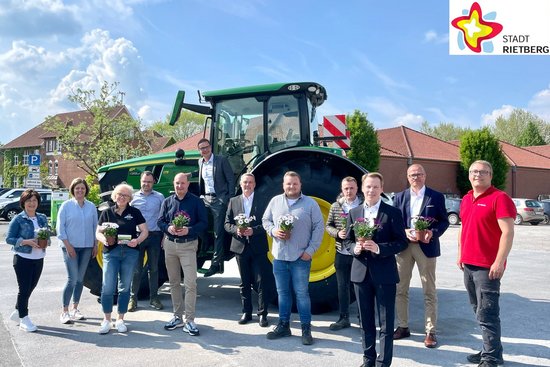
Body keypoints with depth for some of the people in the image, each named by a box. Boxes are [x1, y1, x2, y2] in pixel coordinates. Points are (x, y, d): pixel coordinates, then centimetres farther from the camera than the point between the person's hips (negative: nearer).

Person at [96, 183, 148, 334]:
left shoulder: (134, 212, 6)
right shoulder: (107, 212, 7)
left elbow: (144, 231, 5)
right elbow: (98, 232, 7)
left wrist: (137, 240, -15)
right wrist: (104, 239, -15)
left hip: (130, 252, 0)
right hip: (111, 252, 0)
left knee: (125, 287, 7)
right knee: (108, 287, -4)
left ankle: (120, 319, 19)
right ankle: (106, 320, 12)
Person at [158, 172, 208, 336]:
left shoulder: (196, 201, -1)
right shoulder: (167, 201, 10)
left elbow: (203, 222, -4)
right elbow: (160, 221, 9)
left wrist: (189, 230, -20)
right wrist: (168, 228, -13)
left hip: (188, 245, -4)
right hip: (170, 244, 4)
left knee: (190, 283, -10)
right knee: (174, 282, 12)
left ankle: (189, 320, -3)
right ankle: (177, 316, 23)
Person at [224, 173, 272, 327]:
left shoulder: (262, 201, 1)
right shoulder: (233, 201, 8)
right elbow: (227, 223, 6)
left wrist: (254, 230, -20)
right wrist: (236, 230, -13)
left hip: (258, 247, -2)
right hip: (240, 247, 3)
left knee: (262, 281, -2)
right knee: (245, 282, 12)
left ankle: (262, 313, 9)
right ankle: (246, 312, 23)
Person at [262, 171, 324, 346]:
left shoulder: (310, 203, -2)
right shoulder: (275, 201, 8)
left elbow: (319, 227, -3)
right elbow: (265, 220, 13)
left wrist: (310, 250, -9)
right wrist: (273, 231, -8)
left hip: (301, 258, -3)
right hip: (279, 256, 3)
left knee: (302, 293, 1)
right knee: (282, 292, 12)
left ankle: (306, 329, 12)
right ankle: (283, 325, 24)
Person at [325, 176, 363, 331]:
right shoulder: (335, 206, 5)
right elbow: (328, 226, 9)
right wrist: (337, 233, -10)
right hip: (342, 254, 3)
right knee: (342, 287, 11)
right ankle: (344, 318, 24)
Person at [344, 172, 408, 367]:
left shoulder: (392, 212, -4)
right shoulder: (354, 212, 7)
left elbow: (402, 241, -7)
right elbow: (347, 240, 11)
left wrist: (379, 248, -20)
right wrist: (355, 248, -10)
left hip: (384, 274, -4)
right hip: (361, 272, 4)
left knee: (386, 322, 5)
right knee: (365, 320, 15)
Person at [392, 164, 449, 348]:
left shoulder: (436, 197, 3)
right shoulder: (399, 197, 9)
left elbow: (444, 221, 2)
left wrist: (433, 233, -16)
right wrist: (404, 232, -11)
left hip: (426, 246, -2)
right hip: (403, 246, 3)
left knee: (429, 291, 2)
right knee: (400, 289, 8)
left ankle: (430, 331, 11)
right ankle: (403, 326, 21)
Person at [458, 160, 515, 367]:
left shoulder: (499, 198, -10)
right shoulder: (466, 199, 14)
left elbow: (507, 232, -16)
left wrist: (499, 262, -20)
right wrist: (460, 254, 18)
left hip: (488, 266, -8)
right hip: (468, 264, 8)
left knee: (486, 314, -5)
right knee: (479, 311, 15)